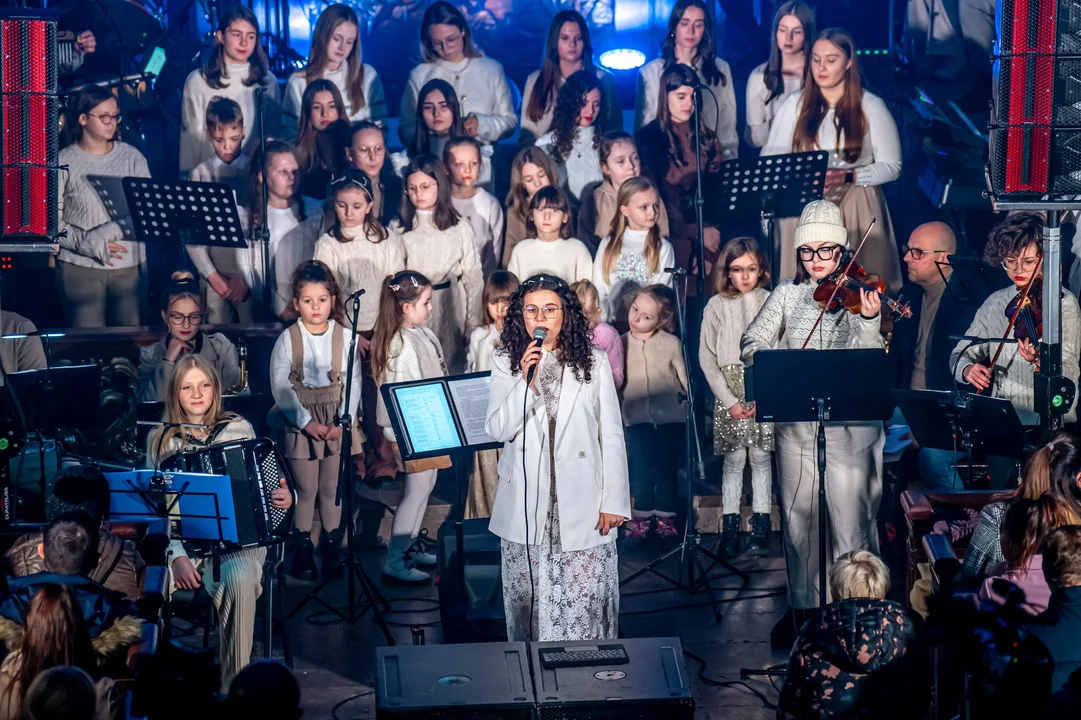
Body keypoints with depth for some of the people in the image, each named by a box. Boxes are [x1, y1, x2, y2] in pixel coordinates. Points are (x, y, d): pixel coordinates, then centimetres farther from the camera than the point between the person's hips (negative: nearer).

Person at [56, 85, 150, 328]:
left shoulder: (132, 158, 4)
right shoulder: (64, 162, -1)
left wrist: (111, 232, -16)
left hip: (129, 265, 2)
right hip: (80, 267, -2)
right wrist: (90, 244, -14)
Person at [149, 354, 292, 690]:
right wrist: (176, 556, -15)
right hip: (186, 544, 1)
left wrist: (285, 498, -8)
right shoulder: (161, 440, 9)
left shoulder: (239, 429, 9)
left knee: (238, 578, -35)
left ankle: (233, 685, -23)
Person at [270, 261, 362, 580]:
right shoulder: (288, 339, -5)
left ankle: (332, 547, 18)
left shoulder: (344, 336, -2)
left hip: (338, 423, 1)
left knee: (332, 488, 7)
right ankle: (302, 548, 16)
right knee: (306, 488, 5)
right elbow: (280, 386, -8)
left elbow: (354, 383, -2)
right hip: (301, 423, -1)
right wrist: (307, 422, -14)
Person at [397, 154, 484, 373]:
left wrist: (474, 325, -1)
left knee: (451, 370, 6)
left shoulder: (459, 227, -2)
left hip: (450, 308, 0)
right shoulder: (399, 228, -1)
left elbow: (474, 277, 1)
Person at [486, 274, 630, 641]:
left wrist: (614, 501, -1)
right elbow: (498, 431, -5)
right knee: (528, 599, 5)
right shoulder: (506, 363, 5)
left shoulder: (592, 362, 3)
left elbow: (612, 436, 4)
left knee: (585, 603, -4)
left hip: (581, 501, -1)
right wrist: (526, 381, -17)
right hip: (526, 504, 1)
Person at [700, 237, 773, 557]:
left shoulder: (771, 302, 0)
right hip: (728, 391, 0)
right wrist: (729, 400, -7)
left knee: (760, 457, 4)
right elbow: (706, 357, 0)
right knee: (733, 460, 1)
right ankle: (730, 527, 6)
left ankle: (761, 524, 11)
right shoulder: (717, 306, 0)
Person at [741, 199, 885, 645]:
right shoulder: (787, 294, 8)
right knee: (798, 520, 9)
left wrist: (870, 320, -31)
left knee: (851, 522, -4)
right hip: (796, 422, 3)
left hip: (850, 426, -3)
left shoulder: (858, 294, 0)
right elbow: (751, 345, 2)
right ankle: (802, 605, 24)